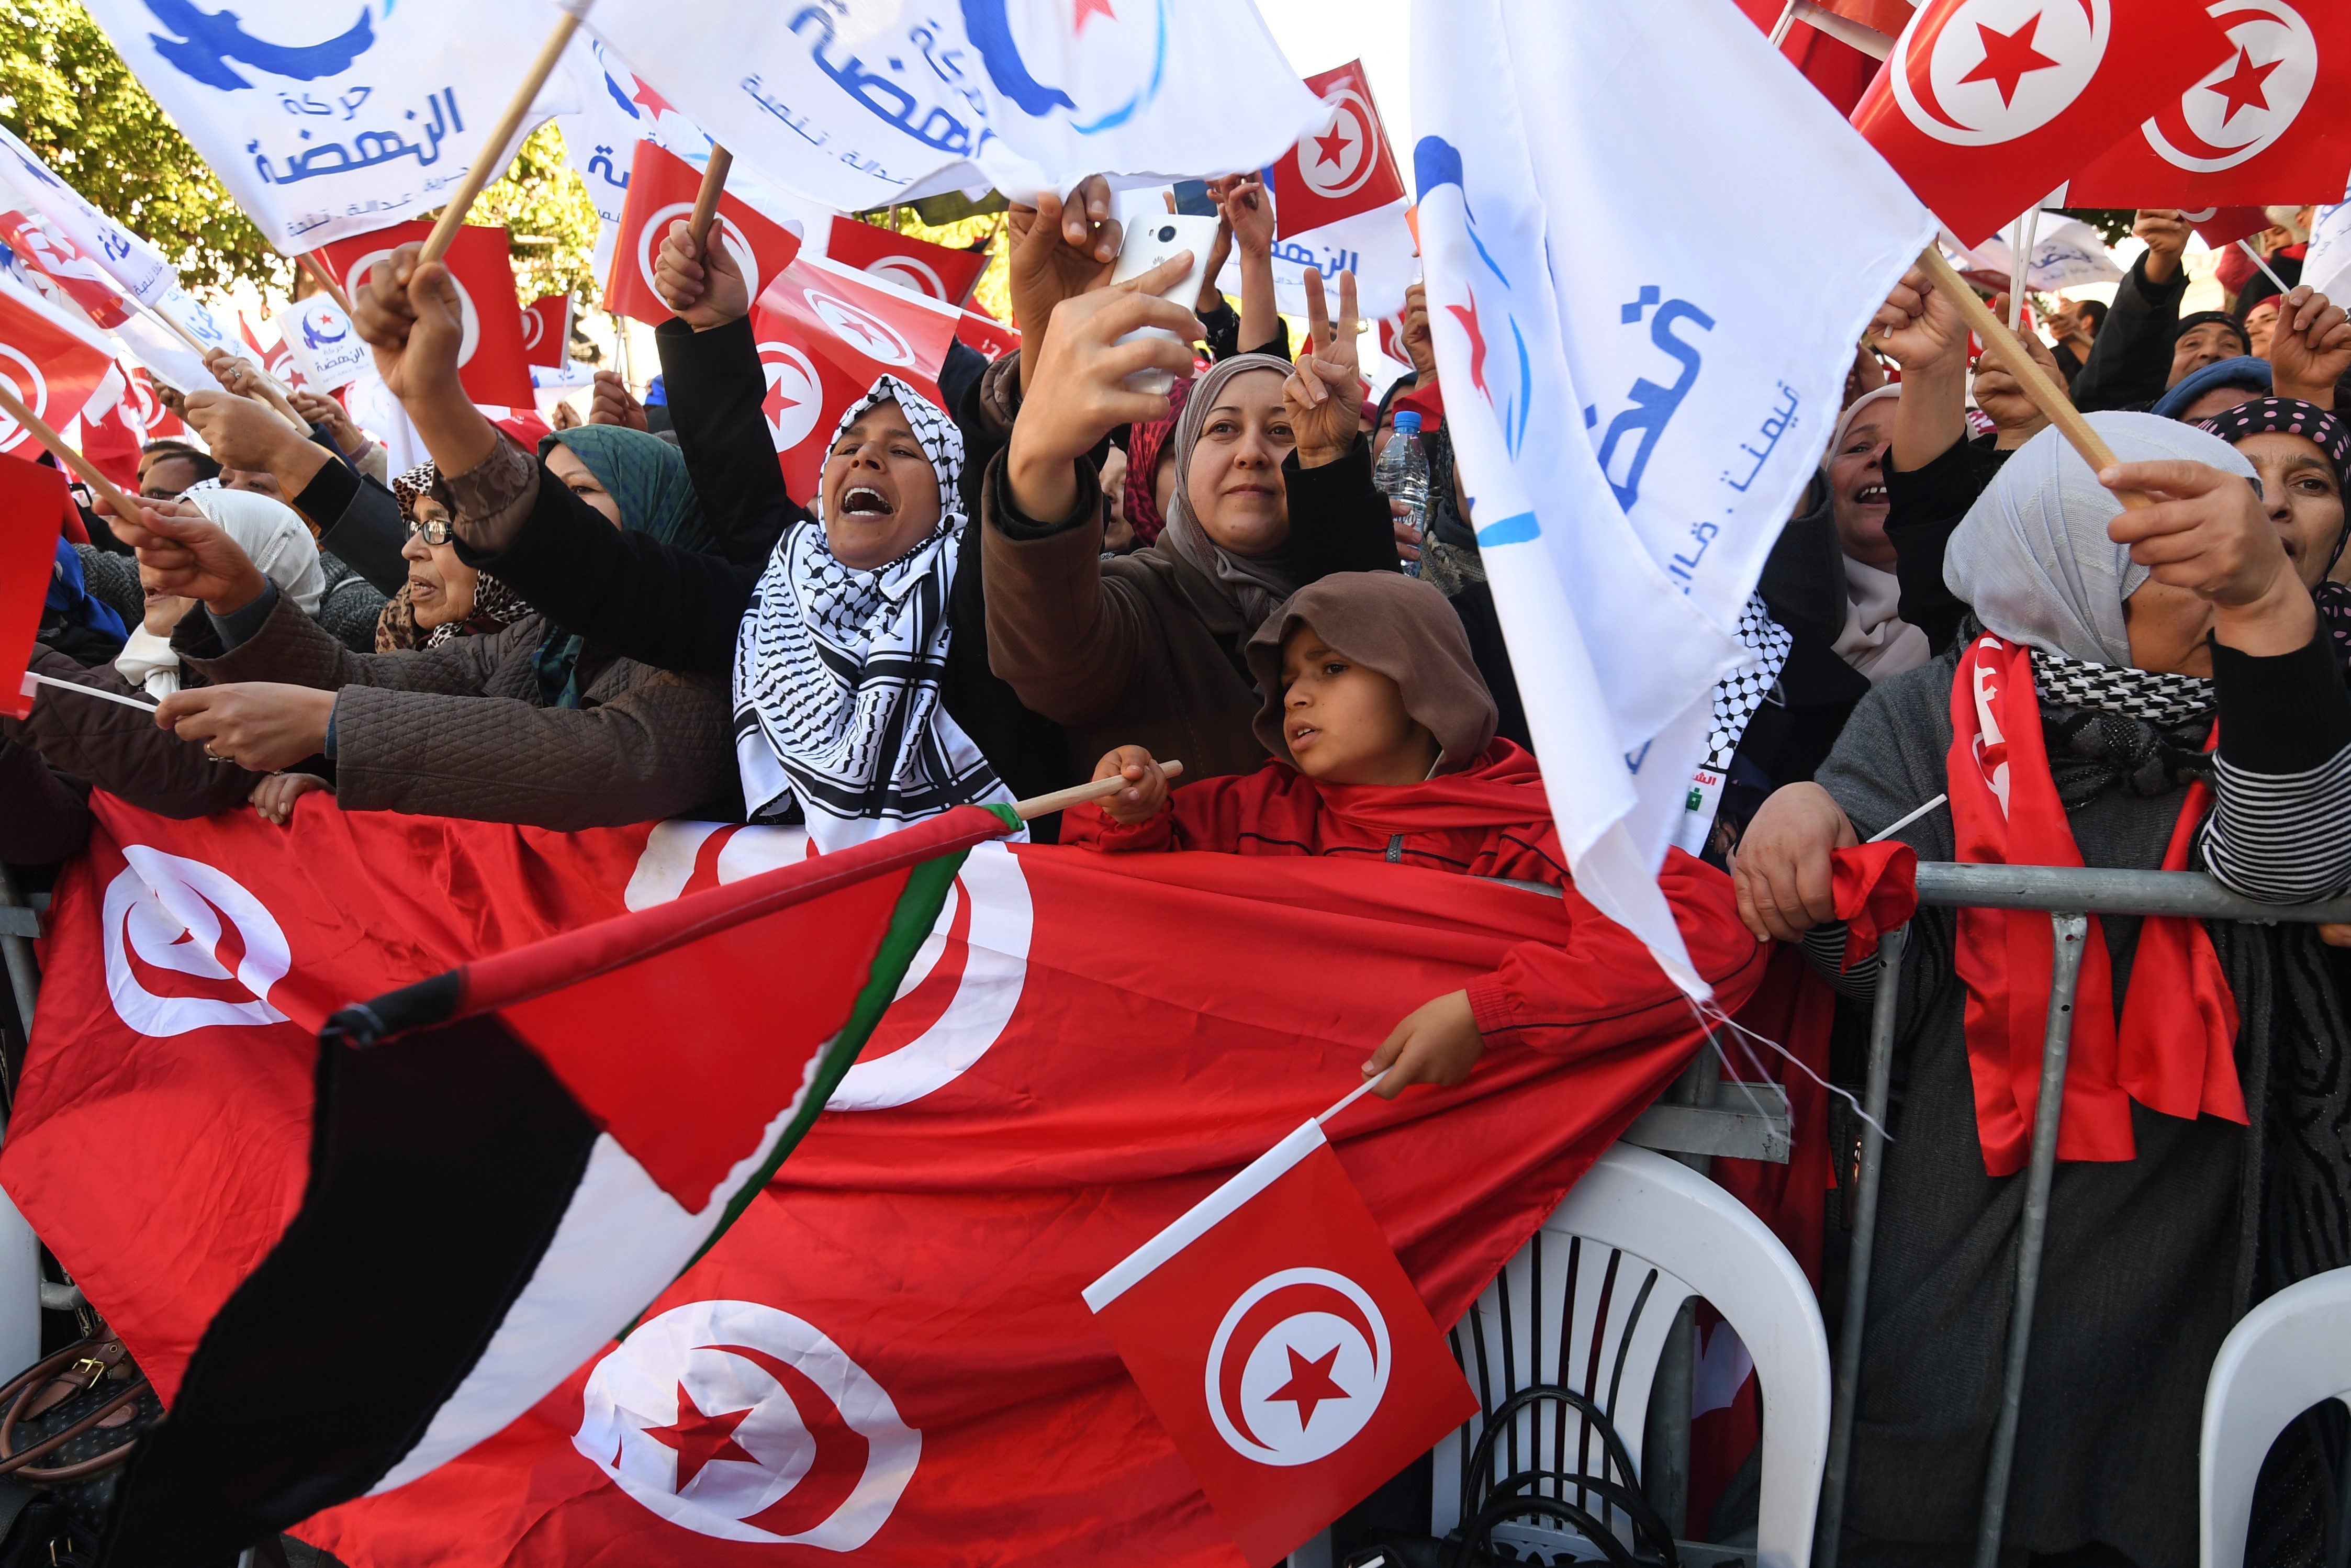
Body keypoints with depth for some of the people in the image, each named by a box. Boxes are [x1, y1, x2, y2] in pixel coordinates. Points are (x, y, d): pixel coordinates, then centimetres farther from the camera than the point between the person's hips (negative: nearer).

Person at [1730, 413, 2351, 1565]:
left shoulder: (2254, 724, 3)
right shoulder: (1936, 718, 0)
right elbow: (1879, 964, -7)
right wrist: (1802, 813, -27)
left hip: (2185, 1269, 1)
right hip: (1963, 1245, -1)